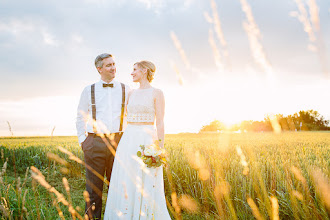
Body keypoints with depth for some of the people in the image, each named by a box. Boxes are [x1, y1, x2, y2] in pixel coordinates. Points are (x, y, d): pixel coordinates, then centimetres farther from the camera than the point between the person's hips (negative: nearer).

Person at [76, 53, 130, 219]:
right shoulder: (89, 90, 8)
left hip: (118, 142, 1)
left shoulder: (125, 90, 8)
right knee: (94, 187, 2)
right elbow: (80, 118, 14)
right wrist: (83, 141, 5)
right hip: (95, 142, 0)